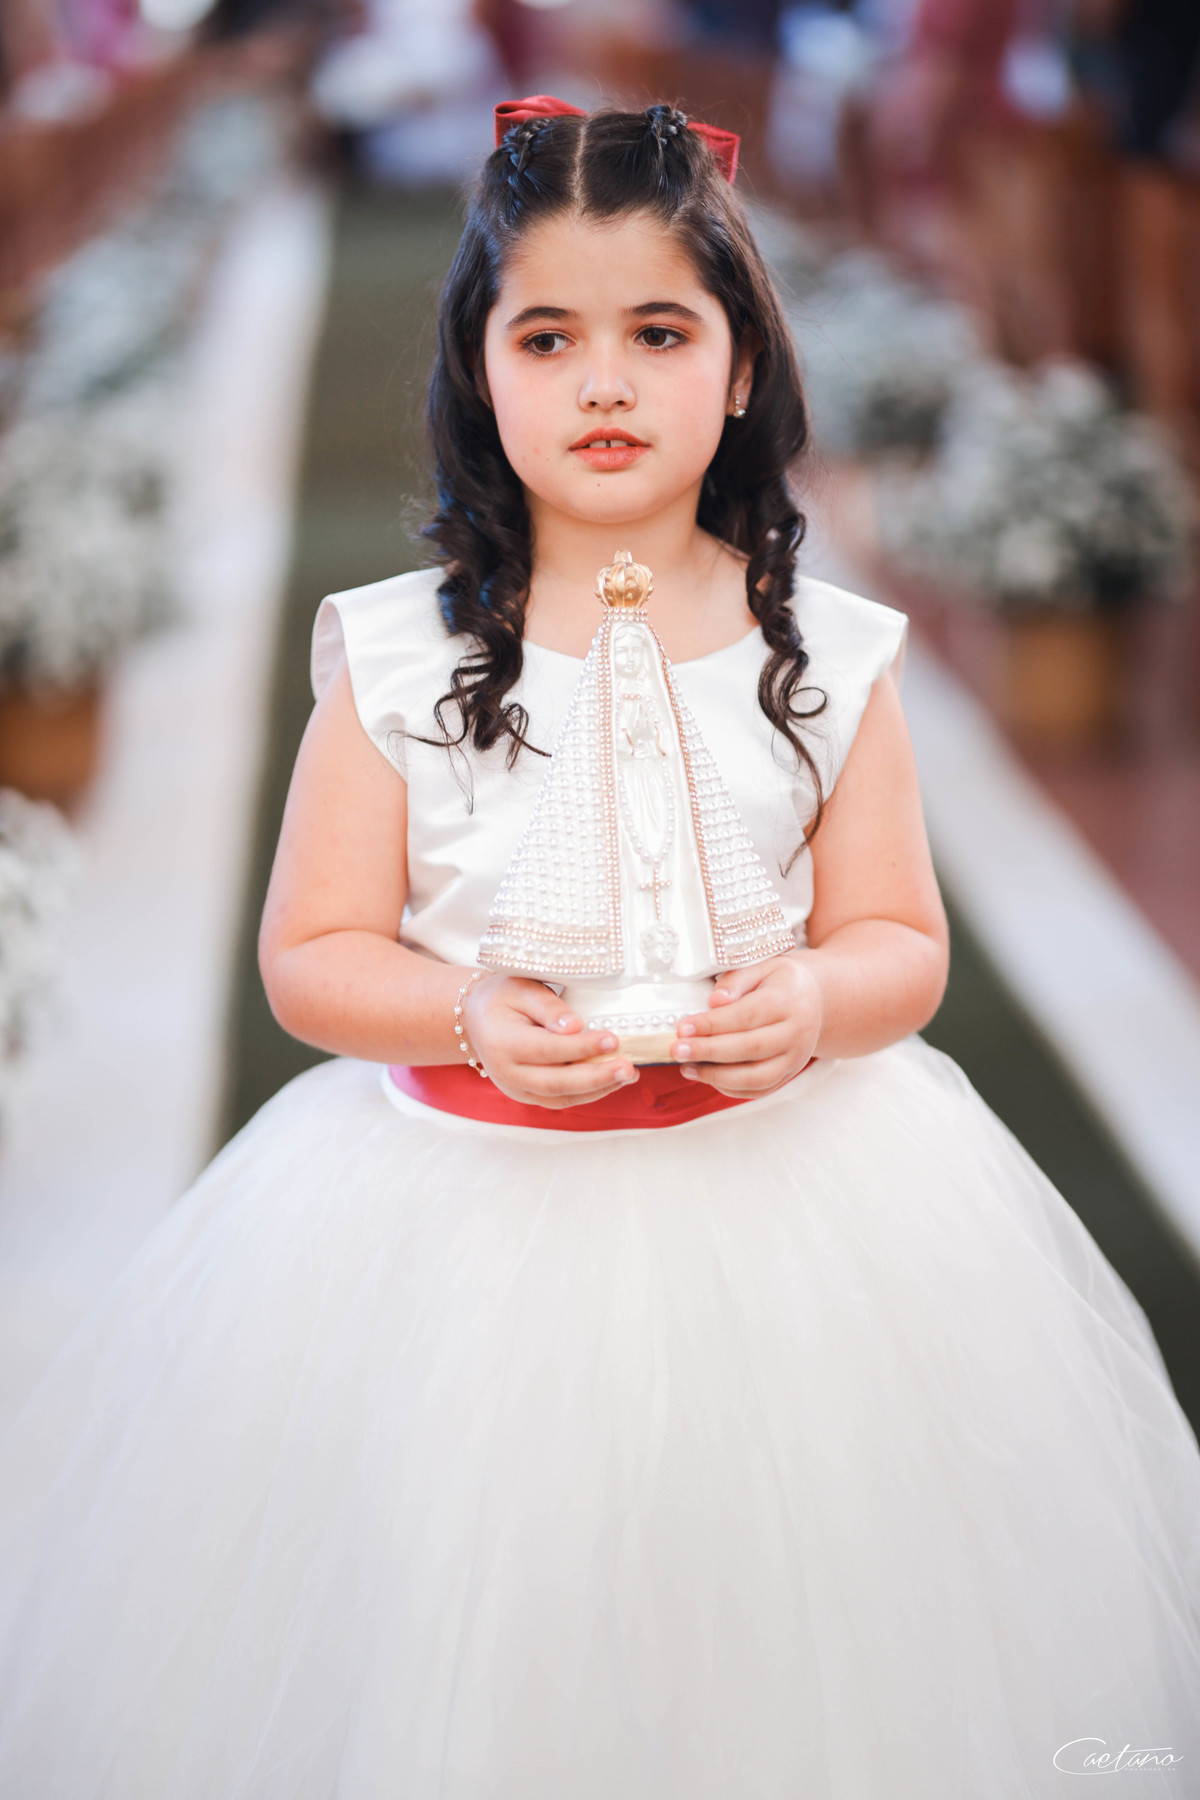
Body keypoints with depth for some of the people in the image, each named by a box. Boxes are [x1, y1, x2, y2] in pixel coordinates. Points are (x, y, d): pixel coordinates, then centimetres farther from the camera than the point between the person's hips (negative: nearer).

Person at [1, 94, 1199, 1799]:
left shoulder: (828, 653, -1)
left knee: (769, 1640, 9)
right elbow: (314, 956, -1)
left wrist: (813, 1005, -19)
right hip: (460, 1197, -1)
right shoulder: (398, 656, -4)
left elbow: (902, 943, 3)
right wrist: (471, 1014, -20)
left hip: (777, 1184, 1)